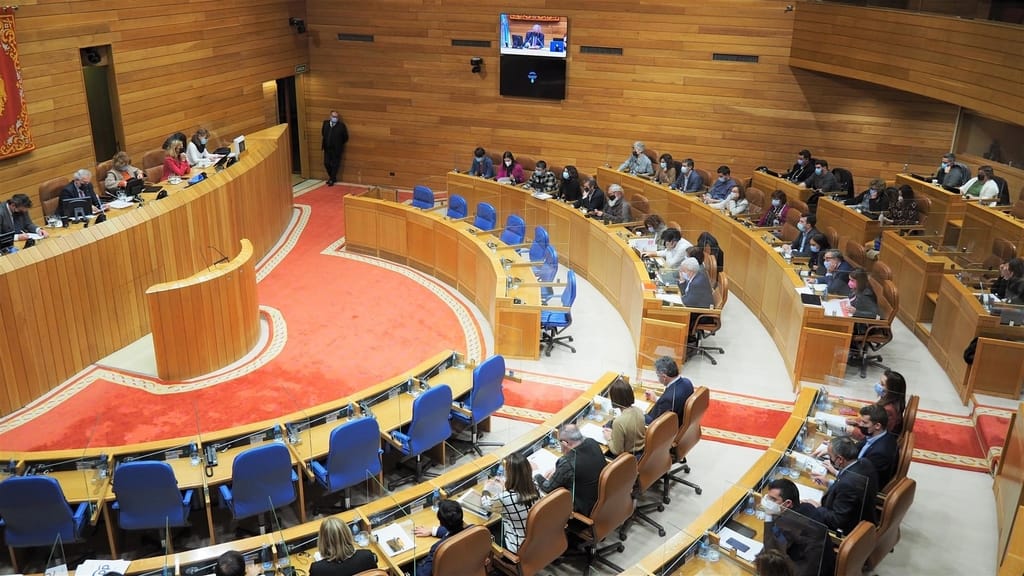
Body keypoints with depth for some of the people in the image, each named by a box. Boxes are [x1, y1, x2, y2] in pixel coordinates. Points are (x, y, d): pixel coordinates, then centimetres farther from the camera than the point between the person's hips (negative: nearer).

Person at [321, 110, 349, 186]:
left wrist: (339, 144, 4)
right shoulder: (326, 123, 1)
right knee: (326, 163, 8)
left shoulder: (341, 125, -13)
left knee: (334, 165, 4)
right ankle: (332, 177, 28)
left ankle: (332, 180, 17)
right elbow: (323, 134, 15)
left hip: (336, 149, -4)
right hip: (327, 148, 4)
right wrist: (323, 144, 13)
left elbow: (345, 137, -5)